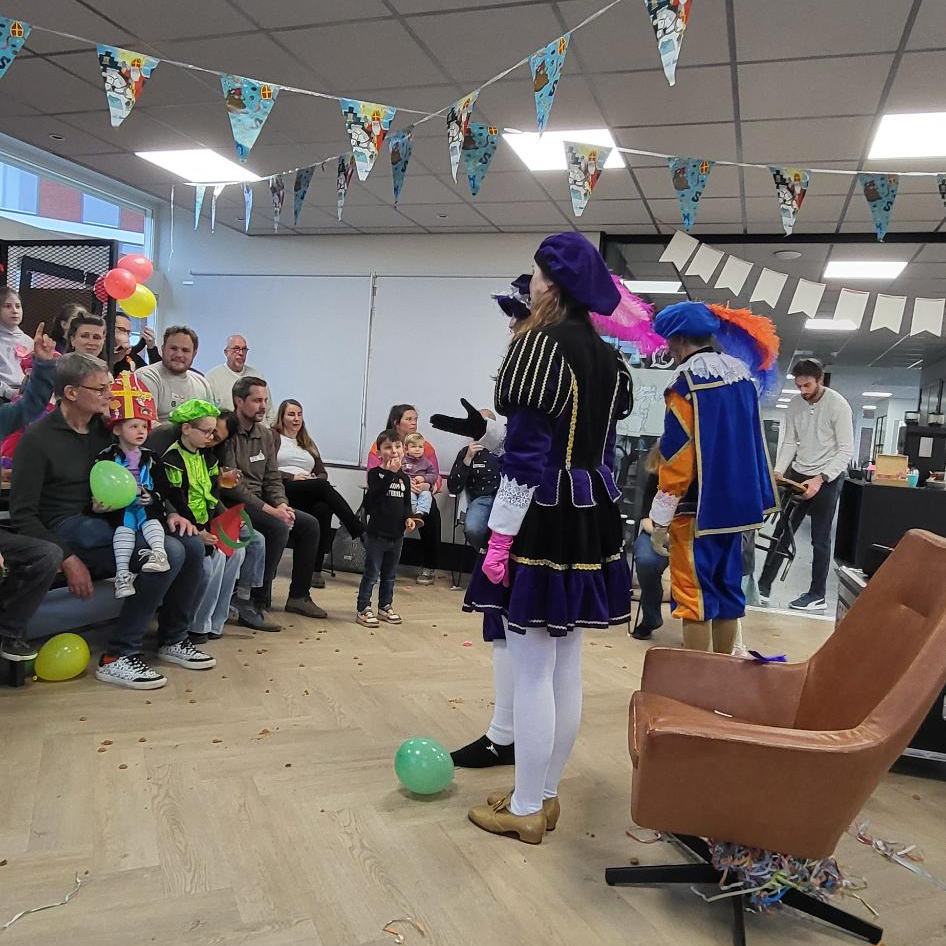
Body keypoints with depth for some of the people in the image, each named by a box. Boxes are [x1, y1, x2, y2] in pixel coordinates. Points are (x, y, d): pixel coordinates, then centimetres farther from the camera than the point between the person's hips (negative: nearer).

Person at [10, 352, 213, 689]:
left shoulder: (103, 427, 9)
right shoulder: (37, 438, -10)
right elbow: (23, 514, -12)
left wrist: (168, 512, 0)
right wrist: (67, 559, -20)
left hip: (109, 519, 7)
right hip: (69, 527, -7)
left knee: (192, 544, -11)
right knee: (169, 553, -27)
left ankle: (173, 639, 6)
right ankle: (117, 656, -18)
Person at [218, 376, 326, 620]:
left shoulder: (265, 434, 11)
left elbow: (272, 477, 12)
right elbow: (231, 484, -20)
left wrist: (281, 505, -8)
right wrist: (269, 509, -21)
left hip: (261, 503, 9)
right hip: (233, 504, -8)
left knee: (309, 524, 0)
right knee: (278, 528, -30)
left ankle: (298, 596, 9)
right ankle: (258, 603, -19)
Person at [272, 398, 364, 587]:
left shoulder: (308, 443, 30)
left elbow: (323, 472, 22)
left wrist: (315, 478, -1)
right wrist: (293, 477, -11)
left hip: (310, 494, 4)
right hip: (283, 489, -4)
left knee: (323, 509, -33)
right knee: (323, 486, -33)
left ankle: (316, 569, -32)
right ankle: (361, 532, -34)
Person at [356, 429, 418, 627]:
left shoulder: (404, 477, 8)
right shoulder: (375, 473, -8)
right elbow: (373, 497, -25)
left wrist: (408, 517, -4)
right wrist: (390, 473, -26)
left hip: (397, 534, 6)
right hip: (377, 533, -5)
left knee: (390, 575, 16)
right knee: (371, 573, 0)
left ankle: (385, 606, 29)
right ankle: (363, 609, 9)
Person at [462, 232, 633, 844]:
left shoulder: (541, 343, -13)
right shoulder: (609, 358, 12)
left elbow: (526, 453, -18)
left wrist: (500, 536, -15)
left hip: (544, 516, -9)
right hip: (593, 515, 9)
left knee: (531, 671, 2)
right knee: (567, 668, 15)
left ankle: (526, 809, 15)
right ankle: (546, 794, 29)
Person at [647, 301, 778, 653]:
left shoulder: (686, 380, -14)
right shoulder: (741, 372, 10)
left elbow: (677, 457, -17)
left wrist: (660, 519, -12)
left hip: (698, 508, -8)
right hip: (736, 502, 8)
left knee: (694, 597, 0)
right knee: (727, 589, 14)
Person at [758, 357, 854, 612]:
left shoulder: (838, 405, -16)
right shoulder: (794, 404, 0)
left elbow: (846, 451, -16)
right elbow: (789, 443, 5)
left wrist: (819, 478, -26)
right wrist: (778, 472, -10)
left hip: (828, 478, -5)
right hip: (798, 474, 5)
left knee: (820, 540, 3)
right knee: (782, 531, 6)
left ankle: (817, 595, 14)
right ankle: (764, 584, 13)